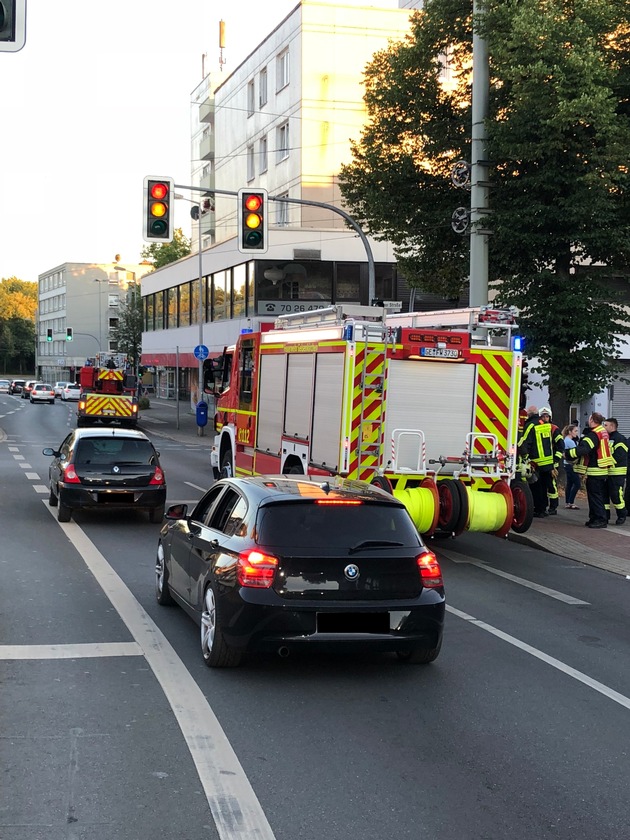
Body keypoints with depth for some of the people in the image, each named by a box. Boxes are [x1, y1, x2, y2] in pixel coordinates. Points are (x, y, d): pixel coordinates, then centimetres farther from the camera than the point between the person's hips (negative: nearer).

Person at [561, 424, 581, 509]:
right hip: (571, 465, -10)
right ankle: (570, 503, -6)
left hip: (567, 464, 10)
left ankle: (567, 503, 14)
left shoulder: (566, 440, 13)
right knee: (577, 483, -7)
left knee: (569, 483, 12)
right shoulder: (570, 442, -17)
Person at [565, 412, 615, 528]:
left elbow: (583, 449, -29)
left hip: (595, 471, -9)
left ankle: (600, 520, -4)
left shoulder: (593, 435, -19)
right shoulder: (603, 432, 12)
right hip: (603, 470, 9)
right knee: (598, 496, 14)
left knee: (595, 496, -5)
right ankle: (594, 518, 21)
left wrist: (568, 454, -20)